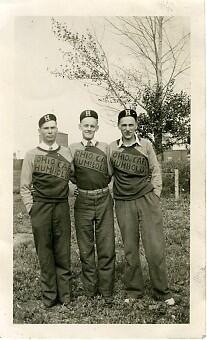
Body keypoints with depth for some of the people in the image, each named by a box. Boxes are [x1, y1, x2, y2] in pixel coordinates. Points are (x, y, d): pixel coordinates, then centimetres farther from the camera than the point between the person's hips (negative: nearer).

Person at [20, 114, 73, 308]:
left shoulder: (66, 153, 10)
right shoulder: (32, 155, 5)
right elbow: (24, 187, 5)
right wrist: (31, 208, -2)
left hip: (62, 207, 2)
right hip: (40, 207, -1)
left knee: (63, 252, 6)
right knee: (45, 253, 5)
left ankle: (65, 295, 18)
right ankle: (49, 296, 19)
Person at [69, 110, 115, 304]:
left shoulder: (105, 148, 6)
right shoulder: (73, 149, 5)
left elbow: (109, 174, 13)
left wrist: (99, 185, 3)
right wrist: (82, 184, 2)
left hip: (104, 200, 0)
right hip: (83, 201, 0)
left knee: (106, 247, 3)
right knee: (85, 248, 8)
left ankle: (106, 290, 18)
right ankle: (90, 290, 24)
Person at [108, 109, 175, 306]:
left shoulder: (145, 145, 5)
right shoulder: (112, 148, 6)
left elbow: (155, 171, 10)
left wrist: (155, 196, 3)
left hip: (147, 199, -1)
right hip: (123, 203, 1)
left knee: (155, 247, -2)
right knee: (130, 249, 6)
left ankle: (162, 292, 15)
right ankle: (133, 291, 22)